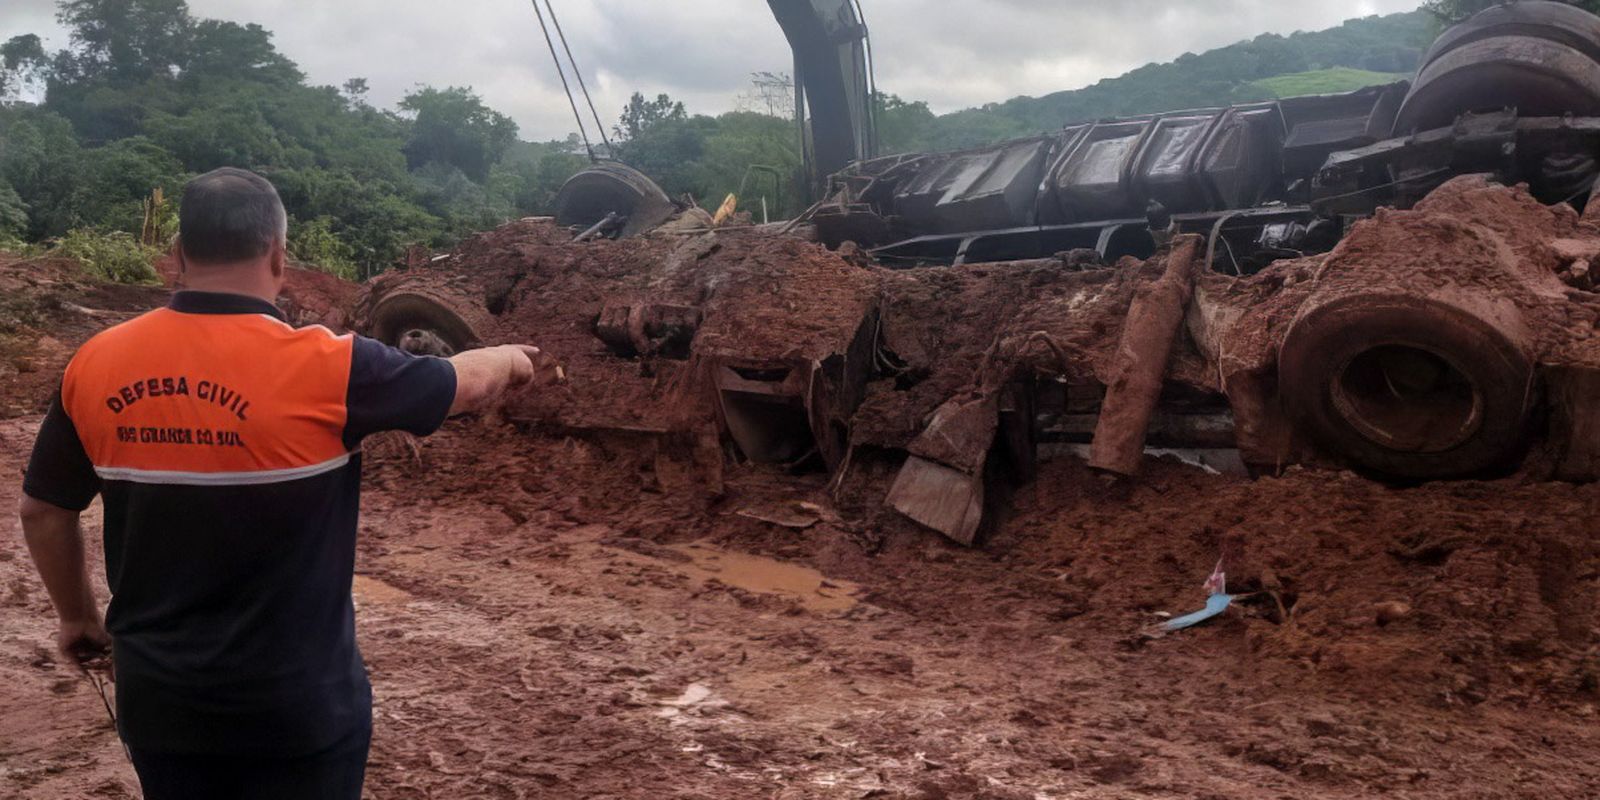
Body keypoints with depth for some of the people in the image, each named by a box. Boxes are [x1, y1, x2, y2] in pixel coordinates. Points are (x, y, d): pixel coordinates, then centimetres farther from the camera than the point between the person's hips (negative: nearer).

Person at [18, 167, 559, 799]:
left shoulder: (95, 365, -6)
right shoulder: (325, 366, -19)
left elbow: (43, 510, 6)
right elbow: (467, 383, -3)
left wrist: (77, 617, 23)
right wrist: (513, 361, 19)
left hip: (157, 698, 5)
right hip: (296, 705, -4)